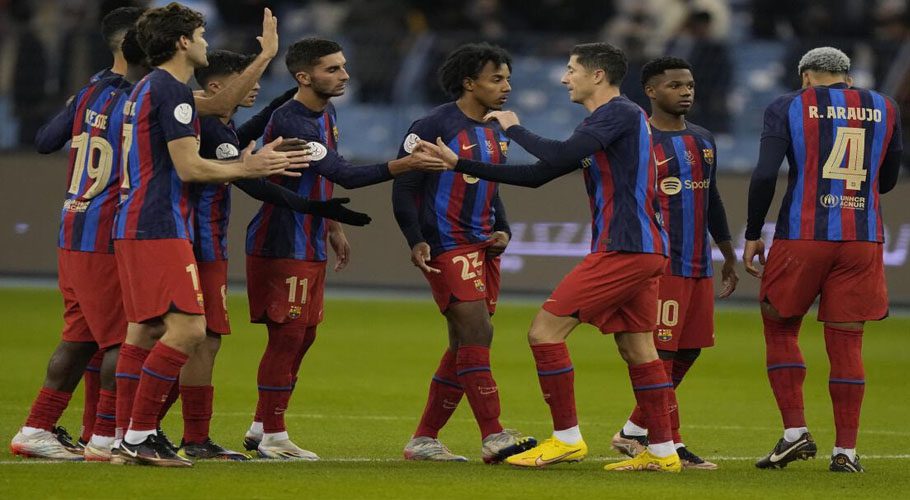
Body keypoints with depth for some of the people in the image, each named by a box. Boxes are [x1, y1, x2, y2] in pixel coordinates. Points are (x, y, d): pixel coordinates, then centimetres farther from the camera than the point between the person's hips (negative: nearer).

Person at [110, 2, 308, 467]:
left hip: (133, 226, 11)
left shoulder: (146, 89, 20)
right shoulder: (172, 90, -12)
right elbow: (189, 168, -15)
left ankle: (128, 441, 8)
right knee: (187, 328, -14)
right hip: (160, 229, -11)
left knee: (145, 331, 10)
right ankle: (139, 436, -15)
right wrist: (247, 168, -3)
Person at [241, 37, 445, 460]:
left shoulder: (326, 115, 11)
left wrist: (332, 227, 23)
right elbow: (344, 175, -29)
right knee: (287, 335, -8)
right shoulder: (290, 122, -22)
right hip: (281, 246, -10)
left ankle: (261, 428, 20)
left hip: (309, 246, 10)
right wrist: (403, 166, -34)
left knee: (302, 336, 12)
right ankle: (272, 437, -2)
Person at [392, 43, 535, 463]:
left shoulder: (495, 133, 15)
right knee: (477, 333, -16)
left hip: (483, 247, 9)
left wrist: (503, 230, 9)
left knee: (465, 345, 8)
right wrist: (416, 241, -20)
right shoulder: (435, 126, -9)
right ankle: (493, 438, -17)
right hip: (447, 247, -9)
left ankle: (424, 439, 16)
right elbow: (403, 188, -10)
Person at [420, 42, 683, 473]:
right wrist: (460, 164, 19)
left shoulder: (620, 113, -9)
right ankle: (662, 452, 10)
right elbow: (538, 175, 21)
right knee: (637, 348, 10)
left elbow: (561, 155, -22)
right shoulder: (597, 125, 21)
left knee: (545, 331, -9)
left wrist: (514, 129, -5)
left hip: (623, 249, -10)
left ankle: (567, 438, -6)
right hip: (644, 250, 10)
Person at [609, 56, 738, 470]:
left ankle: (634, 432, 19)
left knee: (688, 351, 8)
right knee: (660, 351, -8)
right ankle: (672, 444, -6)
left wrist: (728, 256, 26)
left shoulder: (703, 140, 17)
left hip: (699, 265, 8)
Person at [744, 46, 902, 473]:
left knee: (780, 329, 14)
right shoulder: (884, 109, 10)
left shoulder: (787, 107, 1)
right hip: (863, 240, 2)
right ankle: (846, 450, 7)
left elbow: (764, 175, -7)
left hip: (802, 237, -2)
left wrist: (752, 235, 0)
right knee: (846, 343, 7)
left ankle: (795, 431, 3)